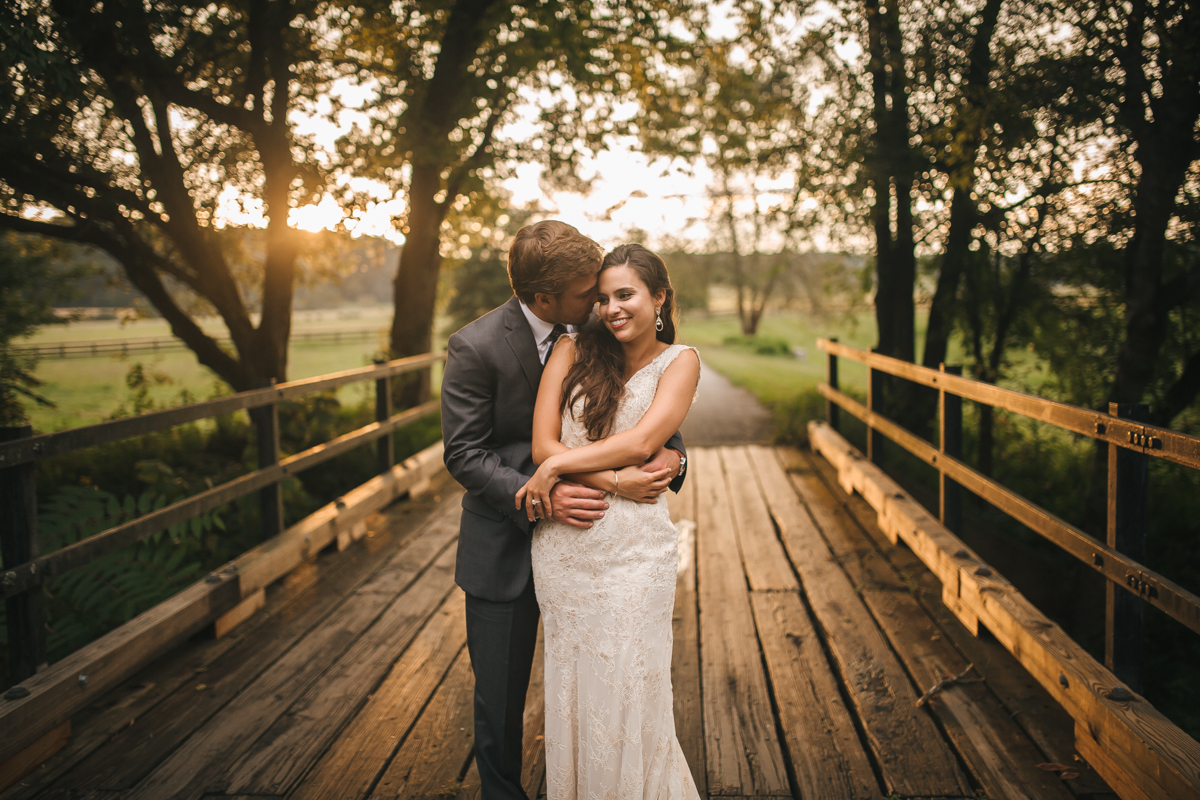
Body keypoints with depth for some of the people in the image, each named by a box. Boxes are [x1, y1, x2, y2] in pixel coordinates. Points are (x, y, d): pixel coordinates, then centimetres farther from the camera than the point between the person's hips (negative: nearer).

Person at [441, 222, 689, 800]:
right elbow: (464, 453, -14)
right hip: (506, 546, -3)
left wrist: (672, 451, -19)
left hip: (583, 533, 3)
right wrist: (537, 497, -28)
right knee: (499, 694, 12)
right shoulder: (475, 347, -17)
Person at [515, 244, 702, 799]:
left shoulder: (679, 361, 1)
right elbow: (542, 444, -5)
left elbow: (641, 442, -13)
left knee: (629, 692, 6)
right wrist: (618, 480, -15)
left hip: (634, 550, -2)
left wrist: (558, 467, -12)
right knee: (571, 688, 14)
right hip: (564, 545, 2)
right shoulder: (575, 348, 3)